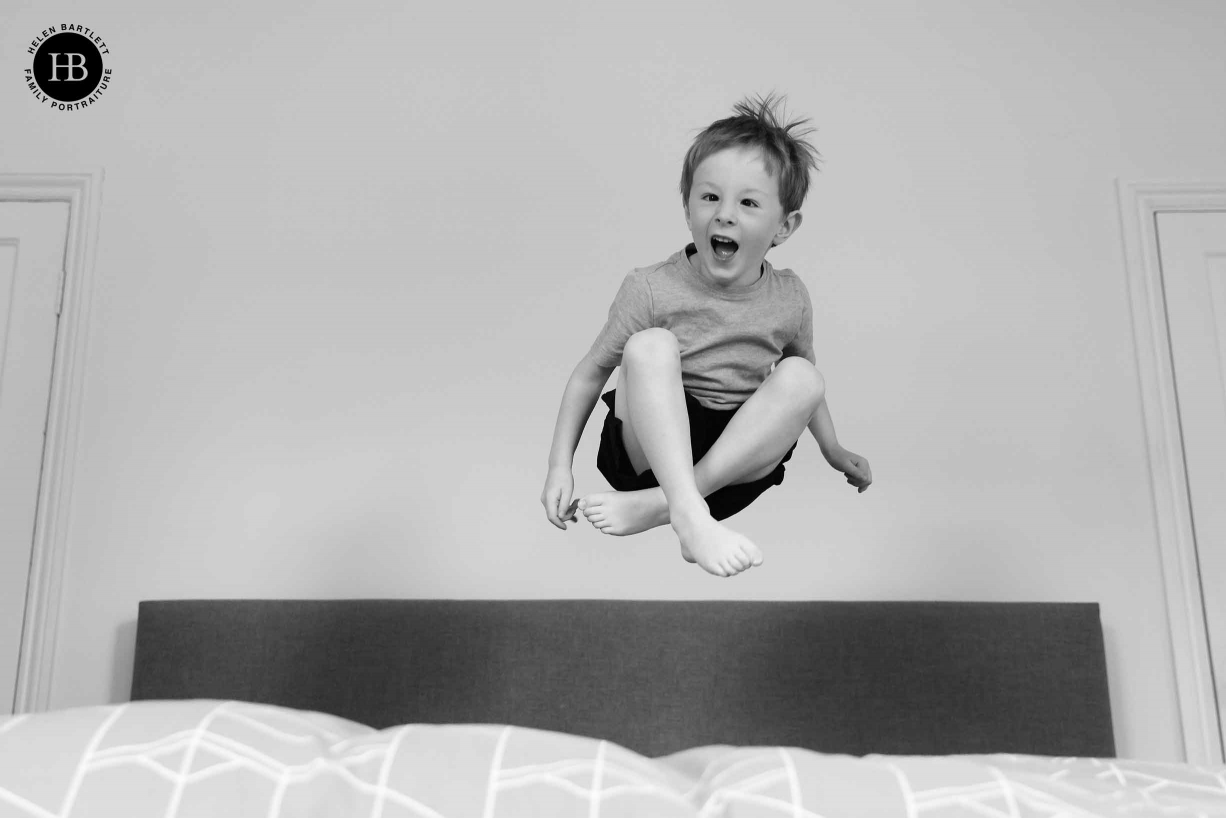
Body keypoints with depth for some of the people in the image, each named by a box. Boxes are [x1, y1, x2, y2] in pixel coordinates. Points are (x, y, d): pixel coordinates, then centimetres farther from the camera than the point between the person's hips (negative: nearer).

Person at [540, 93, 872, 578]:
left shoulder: (789, 299, -1)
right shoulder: (652, 290, -11)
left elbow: (803, 378, 18)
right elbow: (590, 374, -4)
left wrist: (833, 451, 23)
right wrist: (560, 466, -10)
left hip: (737, 458, 3)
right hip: (653, 447, -3)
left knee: (802, 377, -23)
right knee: (650, 346, -27)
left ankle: (653, 505, -31)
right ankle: (688, 513, -41)